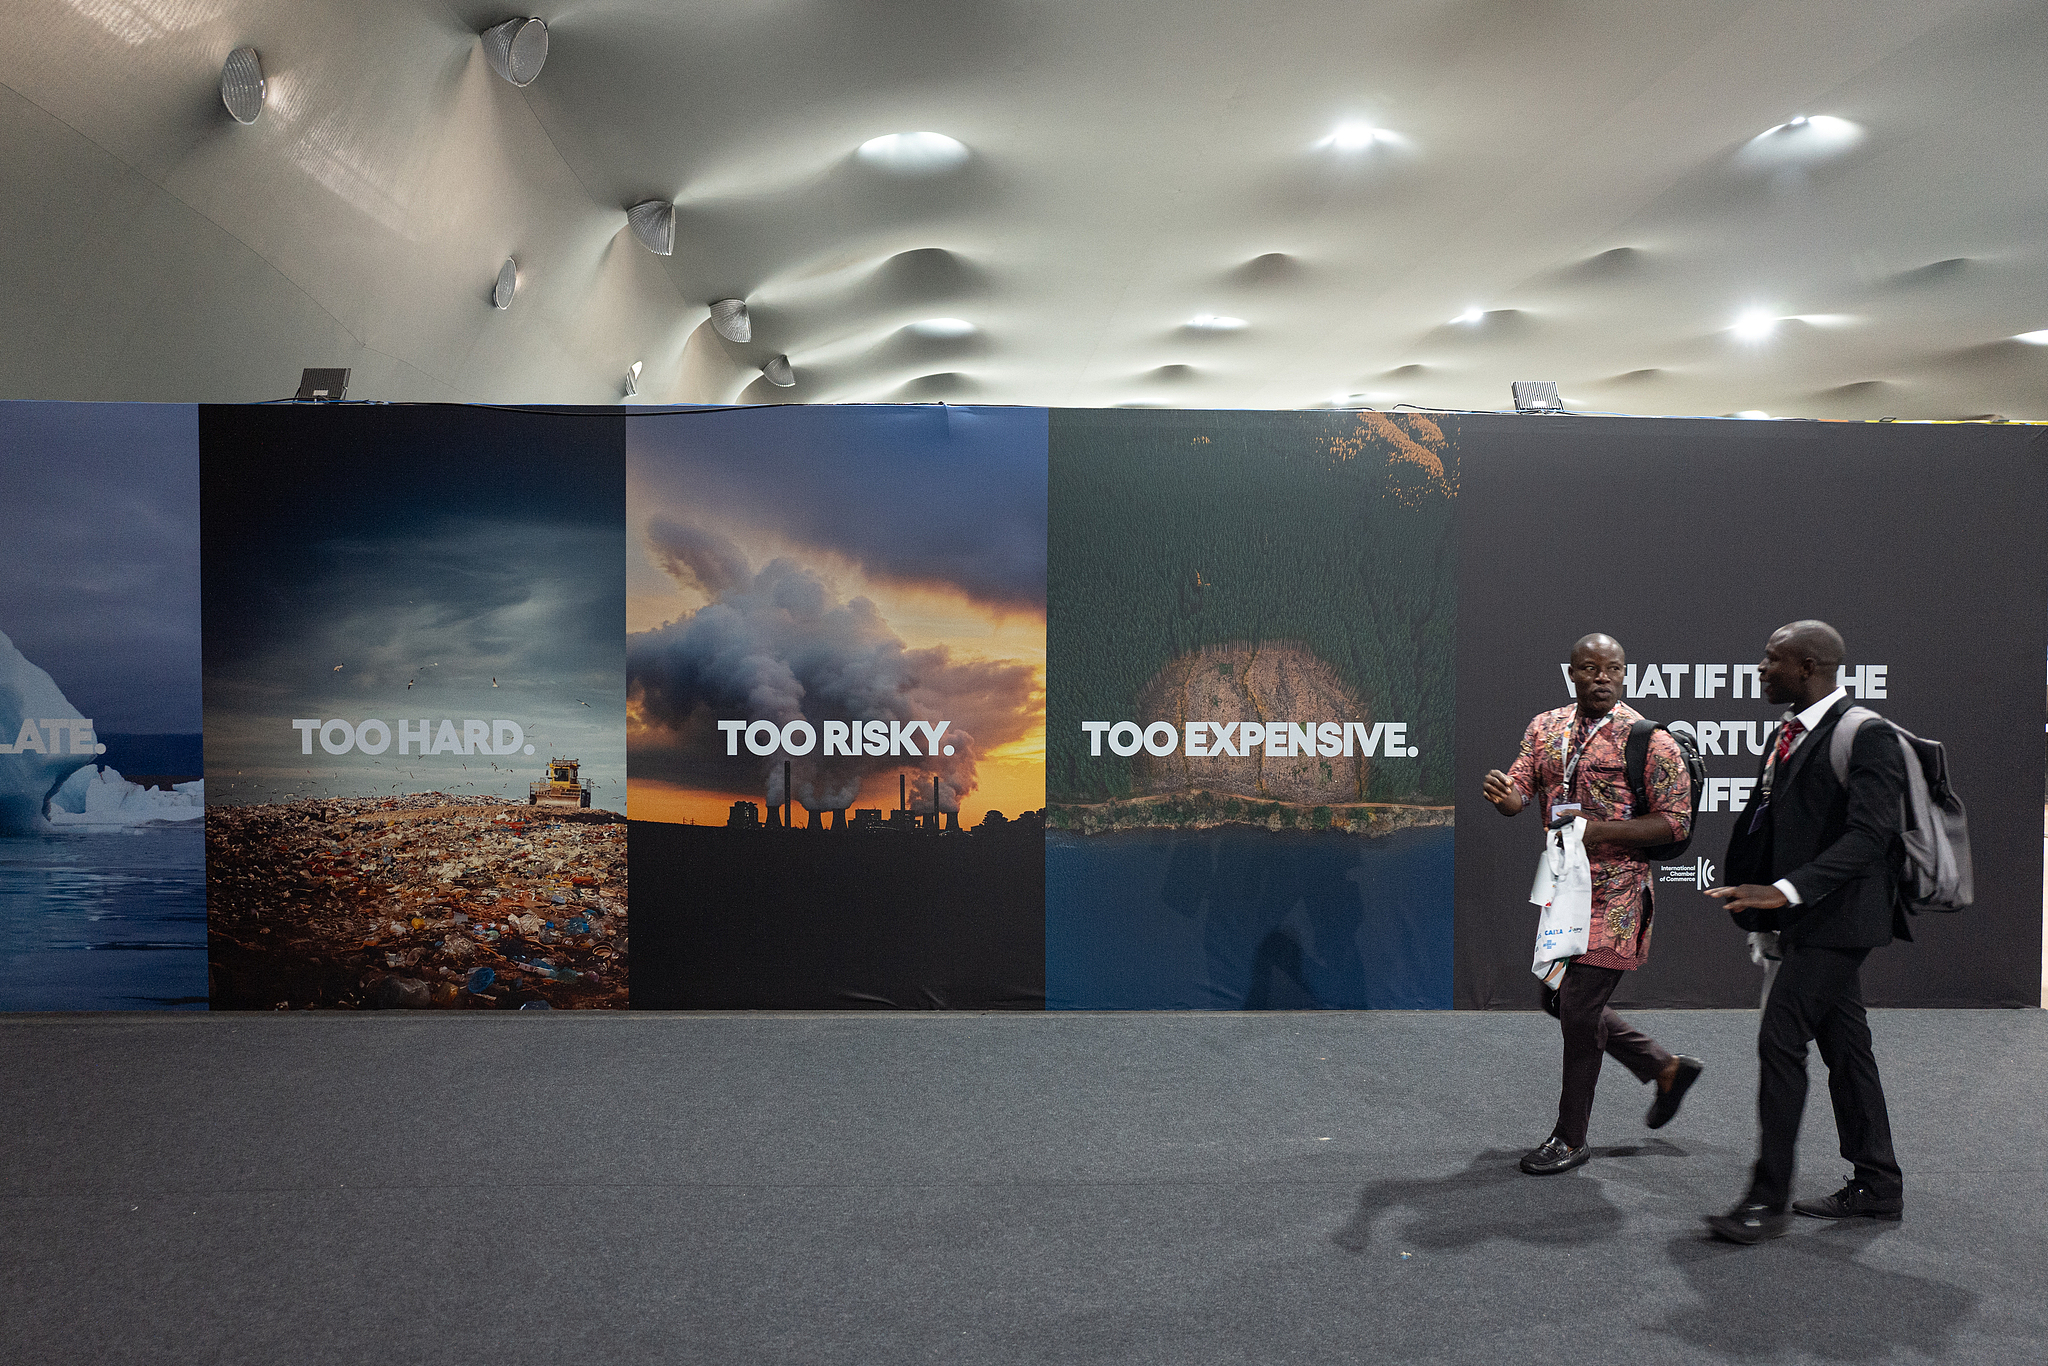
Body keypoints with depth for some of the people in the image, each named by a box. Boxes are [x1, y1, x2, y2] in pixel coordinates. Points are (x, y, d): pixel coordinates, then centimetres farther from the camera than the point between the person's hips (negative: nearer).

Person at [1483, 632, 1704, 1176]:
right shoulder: (1545, 728, 7)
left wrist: (1600, 830, -22)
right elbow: (1521, 791, 1)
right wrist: (1504, 794, -23)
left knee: (1580, 1009, -5)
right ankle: (1667, 1069, 37)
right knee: (1559, 1000, 16)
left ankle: (1571, 1137, 13)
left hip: (1615, 896, -7)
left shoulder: (1649, 740, -11)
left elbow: (1676, 821, -11)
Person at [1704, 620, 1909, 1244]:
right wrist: (1751, 894, 16)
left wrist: (1787, 889, -30)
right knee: (1844, 1047, 15)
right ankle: (1877, 1187, 26)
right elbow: (1764, 819, 20)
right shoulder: (1791, 733, 13)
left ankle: (1768, 1199, -3)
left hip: (1837, 917, -9)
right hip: (1806, 919, 9)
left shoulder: (1867, 736, -15)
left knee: (1780, 1041, -10)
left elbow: (1869, 834, -23)